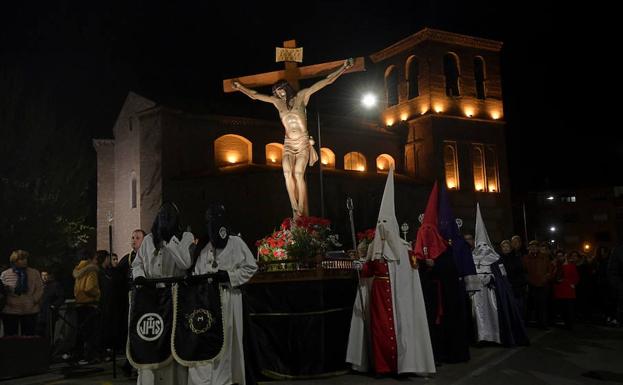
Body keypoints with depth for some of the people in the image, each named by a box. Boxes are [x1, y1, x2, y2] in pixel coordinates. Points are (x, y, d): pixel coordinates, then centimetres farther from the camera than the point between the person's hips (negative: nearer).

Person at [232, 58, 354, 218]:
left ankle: (302, 213, -18)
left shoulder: (301, 96, 6)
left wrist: (343, 68, 5)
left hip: (303, 143, -3)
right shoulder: (277, 101, 15)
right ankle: (295, 209, -20)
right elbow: (255, 95, 27)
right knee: (287, 172, -22)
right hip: (288, 144, 3)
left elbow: (326, 81, 6)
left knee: (298, 173, -20)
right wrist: (240, 87, 34)